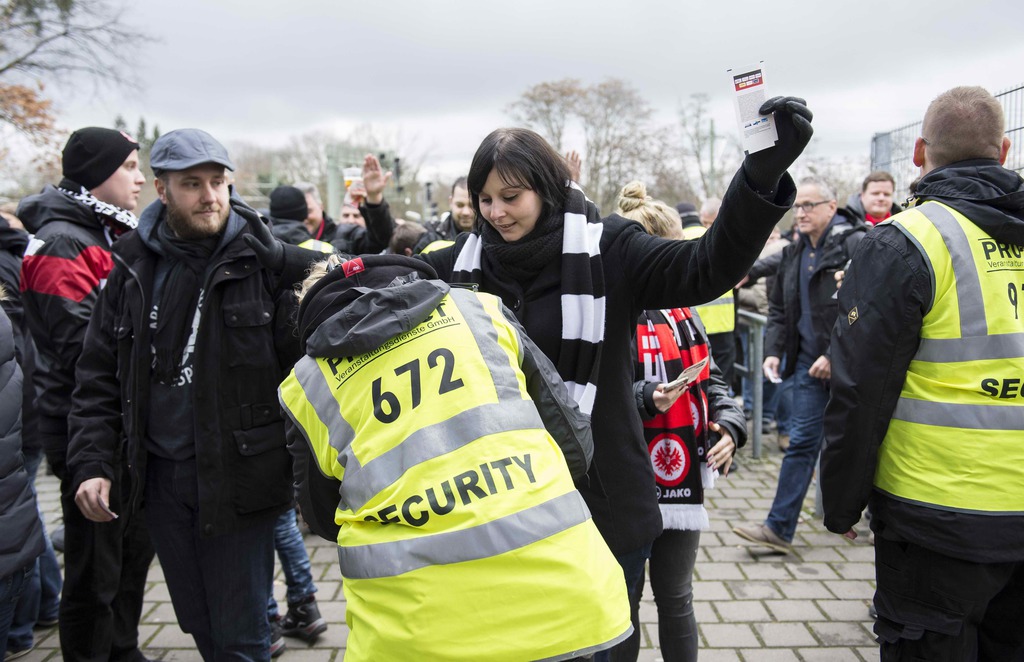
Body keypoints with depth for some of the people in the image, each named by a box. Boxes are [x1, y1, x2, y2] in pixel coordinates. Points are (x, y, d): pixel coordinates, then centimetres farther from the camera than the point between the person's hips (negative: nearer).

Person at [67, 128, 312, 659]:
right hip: (160, 476, 5)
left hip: (238, 476, -4)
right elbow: (99, 375, 8)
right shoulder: (133, 267, 5)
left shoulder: (268, 262, -8)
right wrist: (91, 463, 1)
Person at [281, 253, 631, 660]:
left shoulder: (305, 383, 10)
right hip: (550, 579, 1)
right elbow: (575, 443, 12)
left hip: (415, 616, -1)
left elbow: (324, 519, 21)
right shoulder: (480, 307, 11)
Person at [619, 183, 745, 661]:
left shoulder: (680, 312, 10)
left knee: (675, 599, 18)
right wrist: (646, 399, -28)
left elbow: (711, 379, 13)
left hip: (681, 480, 6)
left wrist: (729, 424, -4)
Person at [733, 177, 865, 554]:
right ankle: (779, 528, 7)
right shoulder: (794, 254, 13)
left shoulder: (854, 244, -10)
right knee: (802, 442, 5)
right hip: (809, 361, 6)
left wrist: (836, 355, -19)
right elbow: (779, 309, 18)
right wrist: (773, 351, 6)